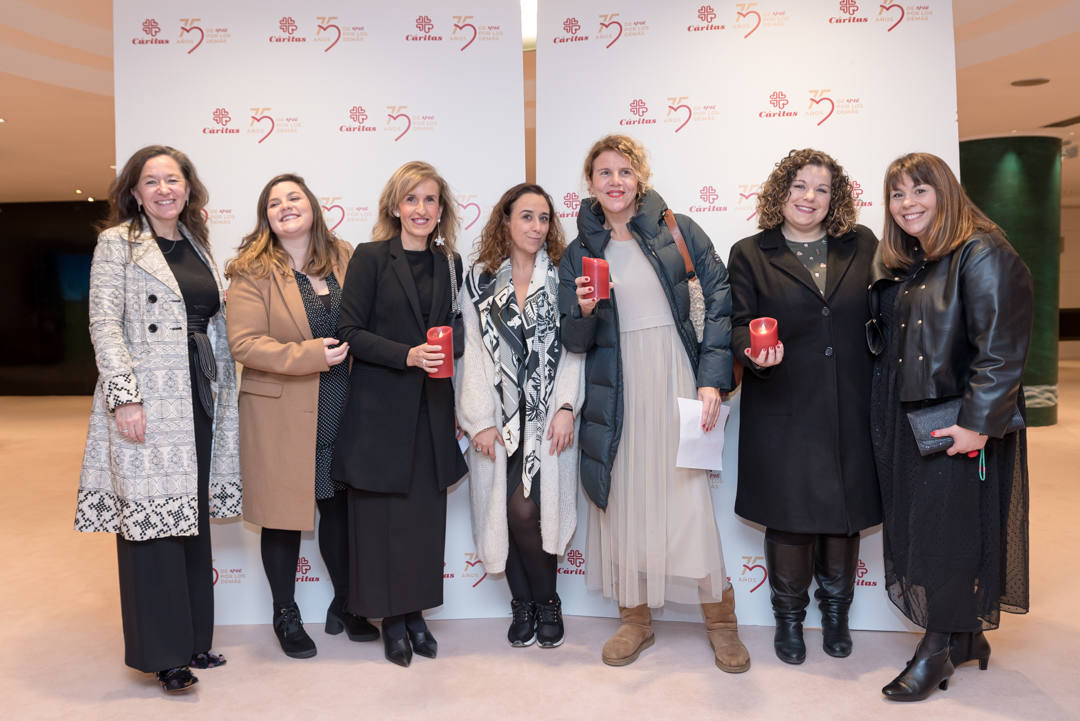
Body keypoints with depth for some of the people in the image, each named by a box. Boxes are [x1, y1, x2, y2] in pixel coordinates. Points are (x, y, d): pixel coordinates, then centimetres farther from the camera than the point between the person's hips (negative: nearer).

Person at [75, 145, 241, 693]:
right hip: (147, 403, -6)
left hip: (199, 400, 6)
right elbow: (104, 324, -8)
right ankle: (161, 653, 9)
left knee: (193, 519, 11)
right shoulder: (117, 243, 0)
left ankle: (194, 640, 22)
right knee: (152, 523, -3)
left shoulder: (197, 245, 17)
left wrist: (222, 392, 13)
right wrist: (124, 396, -17)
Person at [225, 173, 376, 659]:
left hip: (342, 410, 4)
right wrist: (309, 354, -22)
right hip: (282, 414, -3)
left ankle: (344, 604, 33)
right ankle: (285, 615, 27)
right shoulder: (252, 271, -6)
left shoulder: (344, 258, 6)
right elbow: (243, 342, -15)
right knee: (284, 512, 7)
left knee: (340, 505, 15)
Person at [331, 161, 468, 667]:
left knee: (427, 512, 8)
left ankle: (415, 612, 23)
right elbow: (349, 331, -8)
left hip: (431, 408, 4)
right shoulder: (370, 257, -3)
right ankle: (390, 618, 18)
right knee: (382, 514, 3)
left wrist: (449, 348, 0)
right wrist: (407, 356, -19)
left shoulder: (449, 264, 11)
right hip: (380, 406, -4)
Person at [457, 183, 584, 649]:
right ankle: (523, 604, 21)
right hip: (498, 417, 2)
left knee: (527, 509, -11)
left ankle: (546, 601, 13)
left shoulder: (562, 277, 6)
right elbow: (473, 352, 3)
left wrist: (566, 408, -9)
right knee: (503, 512, 1)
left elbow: (573, 349, 1)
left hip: (547, 417, -1)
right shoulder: (480, 280, 7)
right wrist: (480, 419, -4)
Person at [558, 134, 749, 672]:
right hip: (615, 390, 2)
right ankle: (636, 619, 23)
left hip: (676, 378, -2)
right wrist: (584, 310, -16)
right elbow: (575, 343, 7)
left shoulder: (678, 230, 4)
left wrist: (712, 378, -9)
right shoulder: (578, 253, 8)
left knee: (687, 492, -3)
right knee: (623, 496, 6)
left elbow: (721, 298, -1)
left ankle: (720, 620, 15)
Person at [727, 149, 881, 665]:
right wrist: (754, 352, -23)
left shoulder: (863, 246, 8)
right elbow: (739, 325, -1)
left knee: (845, 510, 11)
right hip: (784, 413, -2)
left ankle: (835, 611, 34)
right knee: (789, 513, 4)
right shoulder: (749, 255, 3)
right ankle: (789, 616, 26)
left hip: (851, 409, 2)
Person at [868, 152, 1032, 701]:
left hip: (958, 426, -8)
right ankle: (967, 639, 30)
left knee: (949, 530, 2)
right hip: (905, 423, 8)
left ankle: (939, 650, 18)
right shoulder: (901, 268, 13)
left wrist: (976, 424, -23)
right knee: (916, 527, 13)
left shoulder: (984, 256, -12)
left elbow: (1002, 351, -19)